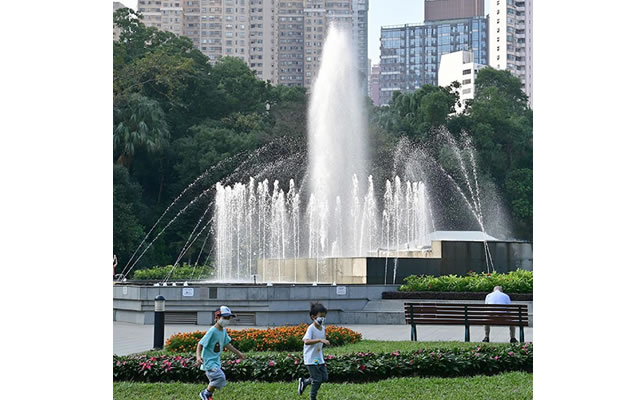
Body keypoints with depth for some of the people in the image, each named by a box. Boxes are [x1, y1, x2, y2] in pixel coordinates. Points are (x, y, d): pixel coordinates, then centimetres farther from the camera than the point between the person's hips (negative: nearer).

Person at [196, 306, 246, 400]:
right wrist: (198, 356, -37)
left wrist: (238, 353, 28)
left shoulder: (224, 331, 6)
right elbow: (200, 344, -21)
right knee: (220, 377, -21)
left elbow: (226, 344, 22)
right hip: (209, 361, -9)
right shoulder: (212, 331, -20)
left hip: (216, 361, 9)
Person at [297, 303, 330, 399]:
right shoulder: (311, 328, -18)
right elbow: (306, 341, -34)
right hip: (311, 359, -8)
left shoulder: (322, 328, 7)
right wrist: (320, 340, -42)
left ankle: (304, 382, 25)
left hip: (319, 358, 8)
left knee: (325, 377, 9)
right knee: (317, 380, -5)